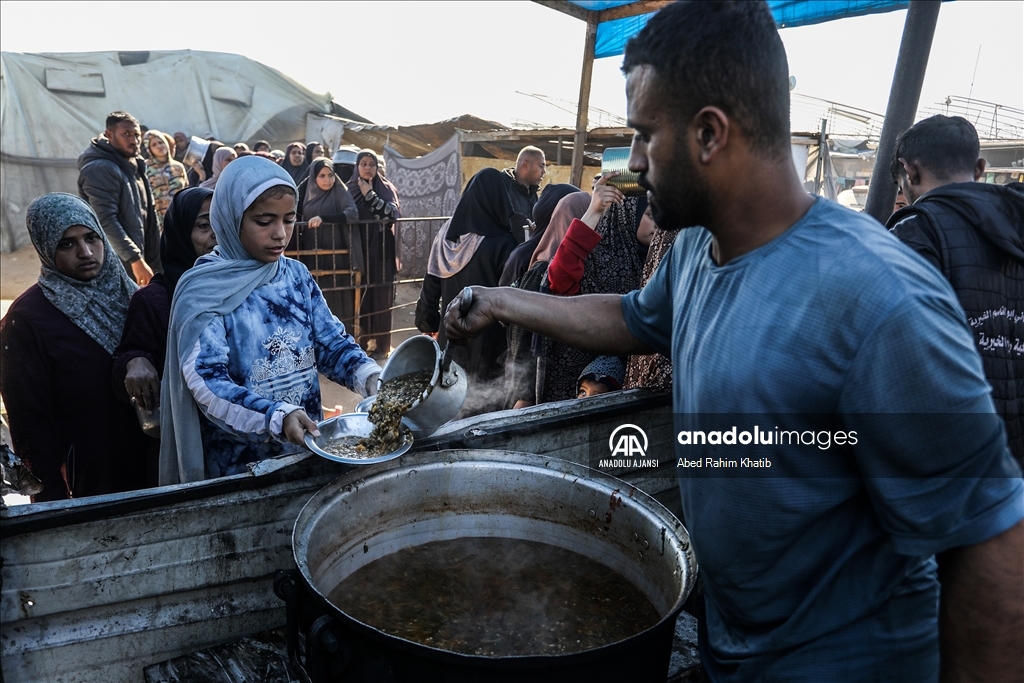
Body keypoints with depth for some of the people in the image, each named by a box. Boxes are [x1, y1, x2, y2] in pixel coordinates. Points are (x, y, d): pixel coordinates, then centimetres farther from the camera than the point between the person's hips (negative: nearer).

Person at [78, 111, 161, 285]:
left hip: (131, 263, 9)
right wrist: (135, 258, -26)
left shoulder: (133, 166, 15)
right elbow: (106, 221, -23)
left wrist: (154, 262, 15)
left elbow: (148, 217, 18)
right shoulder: (99, 169, -14)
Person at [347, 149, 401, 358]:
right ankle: (362, 341, 12)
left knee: (381, 295, -2)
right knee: (360, 294, 2)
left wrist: (370, 195, -14)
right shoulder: (350, 189, 8)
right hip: (358, 248, 2)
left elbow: (394, 213, -12)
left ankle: (381, 343, 5)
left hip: (381, 249, -1)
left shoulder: (386, 188, 3)